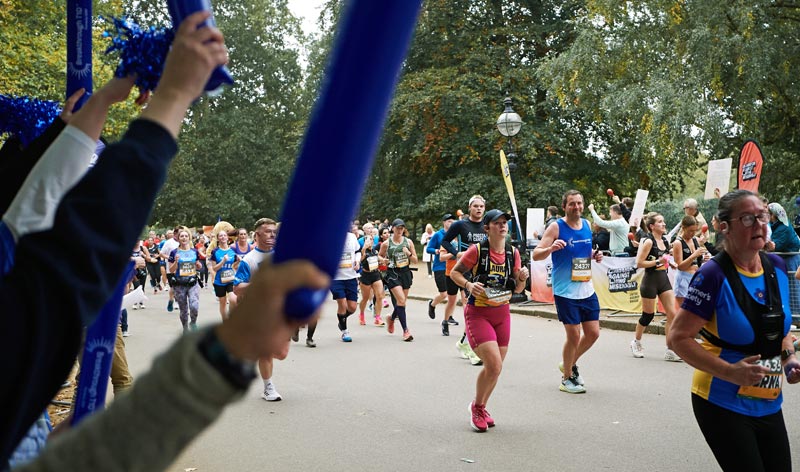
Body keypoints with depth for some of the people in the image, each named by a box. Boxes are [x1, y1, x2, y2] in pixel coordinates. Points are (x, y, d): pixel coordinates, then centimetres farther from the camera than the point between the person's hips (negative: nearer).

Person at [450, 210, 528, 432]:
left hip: (502, 314, 5)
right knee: (494, 365, -15)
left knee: (495, 367, 10)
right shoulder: (477, 250, -13)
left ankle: (480, 408, 34)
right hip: (478, 313, -5)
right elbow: (454, 272, -4)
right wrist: (469, 284, -22)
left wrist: (522, 278, -14)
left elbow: (517, 289, 8)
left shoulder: (513, 253, 1)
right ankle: (477, 407, 10)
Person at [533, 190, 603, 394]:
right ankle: (567, 379, 15)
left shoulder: (587, 225, 8)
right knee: (574, 335, -4)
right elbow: (536, 255, -15)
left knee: (593, 333, 8)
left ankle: (570, 364, 33)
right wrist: (551, 248, -34)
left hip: (587, 289, 6)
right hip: (565, 291, -6)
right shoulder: (556, 227, -10)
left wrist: (595, 255, 4)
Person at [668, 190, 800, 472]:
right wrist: (730, 372, -26)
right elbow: (677, 338, -18)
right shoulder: (713, 275, -19)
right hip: (724, 405, -6)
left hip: (769, 404, 6)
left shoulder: (777, 267, 1)